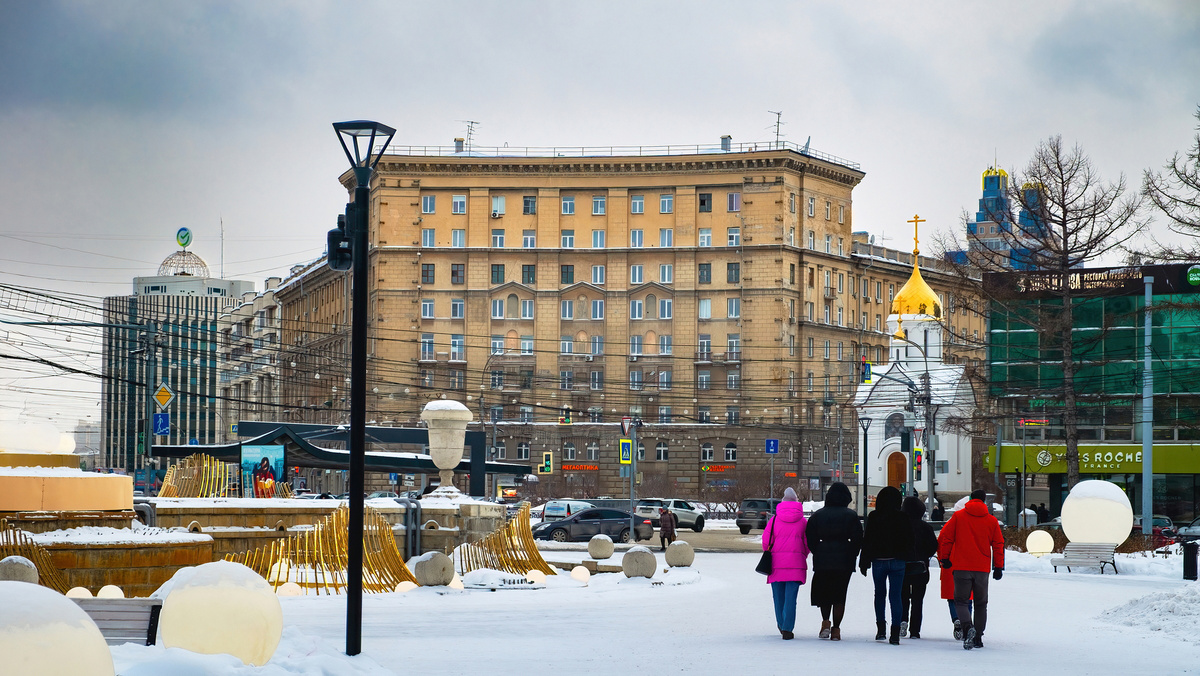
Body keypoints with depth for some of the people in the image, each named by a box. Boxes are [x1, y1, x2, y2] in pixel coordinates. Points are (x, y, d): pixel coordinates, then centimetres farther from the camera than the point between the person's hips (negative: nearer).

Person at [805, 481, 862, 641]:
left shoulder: (818, 515, 3)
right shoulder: (851, 516, 0)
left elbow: (810, 537, 1)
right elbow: (858, 538, -4)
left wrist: (817, 553, 11)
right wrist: (852, 555, 8)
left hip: (822, 561, 1)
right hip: (845, 562, -1)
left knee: (822, 592, 15)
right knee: (839, 594, 5)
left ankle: (825, 622, -3)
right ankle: (836, 629, 2)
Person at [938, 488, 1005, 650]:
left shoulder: (958, 517, 1)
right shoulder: (992, 521, 6)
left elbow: (944, 538, 0)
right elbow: (998, 544, 9)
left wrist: (943, 558, 10)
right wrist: (998, 567, 16)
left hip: (961, 567, -2)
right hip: (982, 569, 2)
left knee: (960, 600, 3)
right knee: (981, 603, 13)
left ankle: (968, 626, -24)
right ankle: (978, 638, 9)